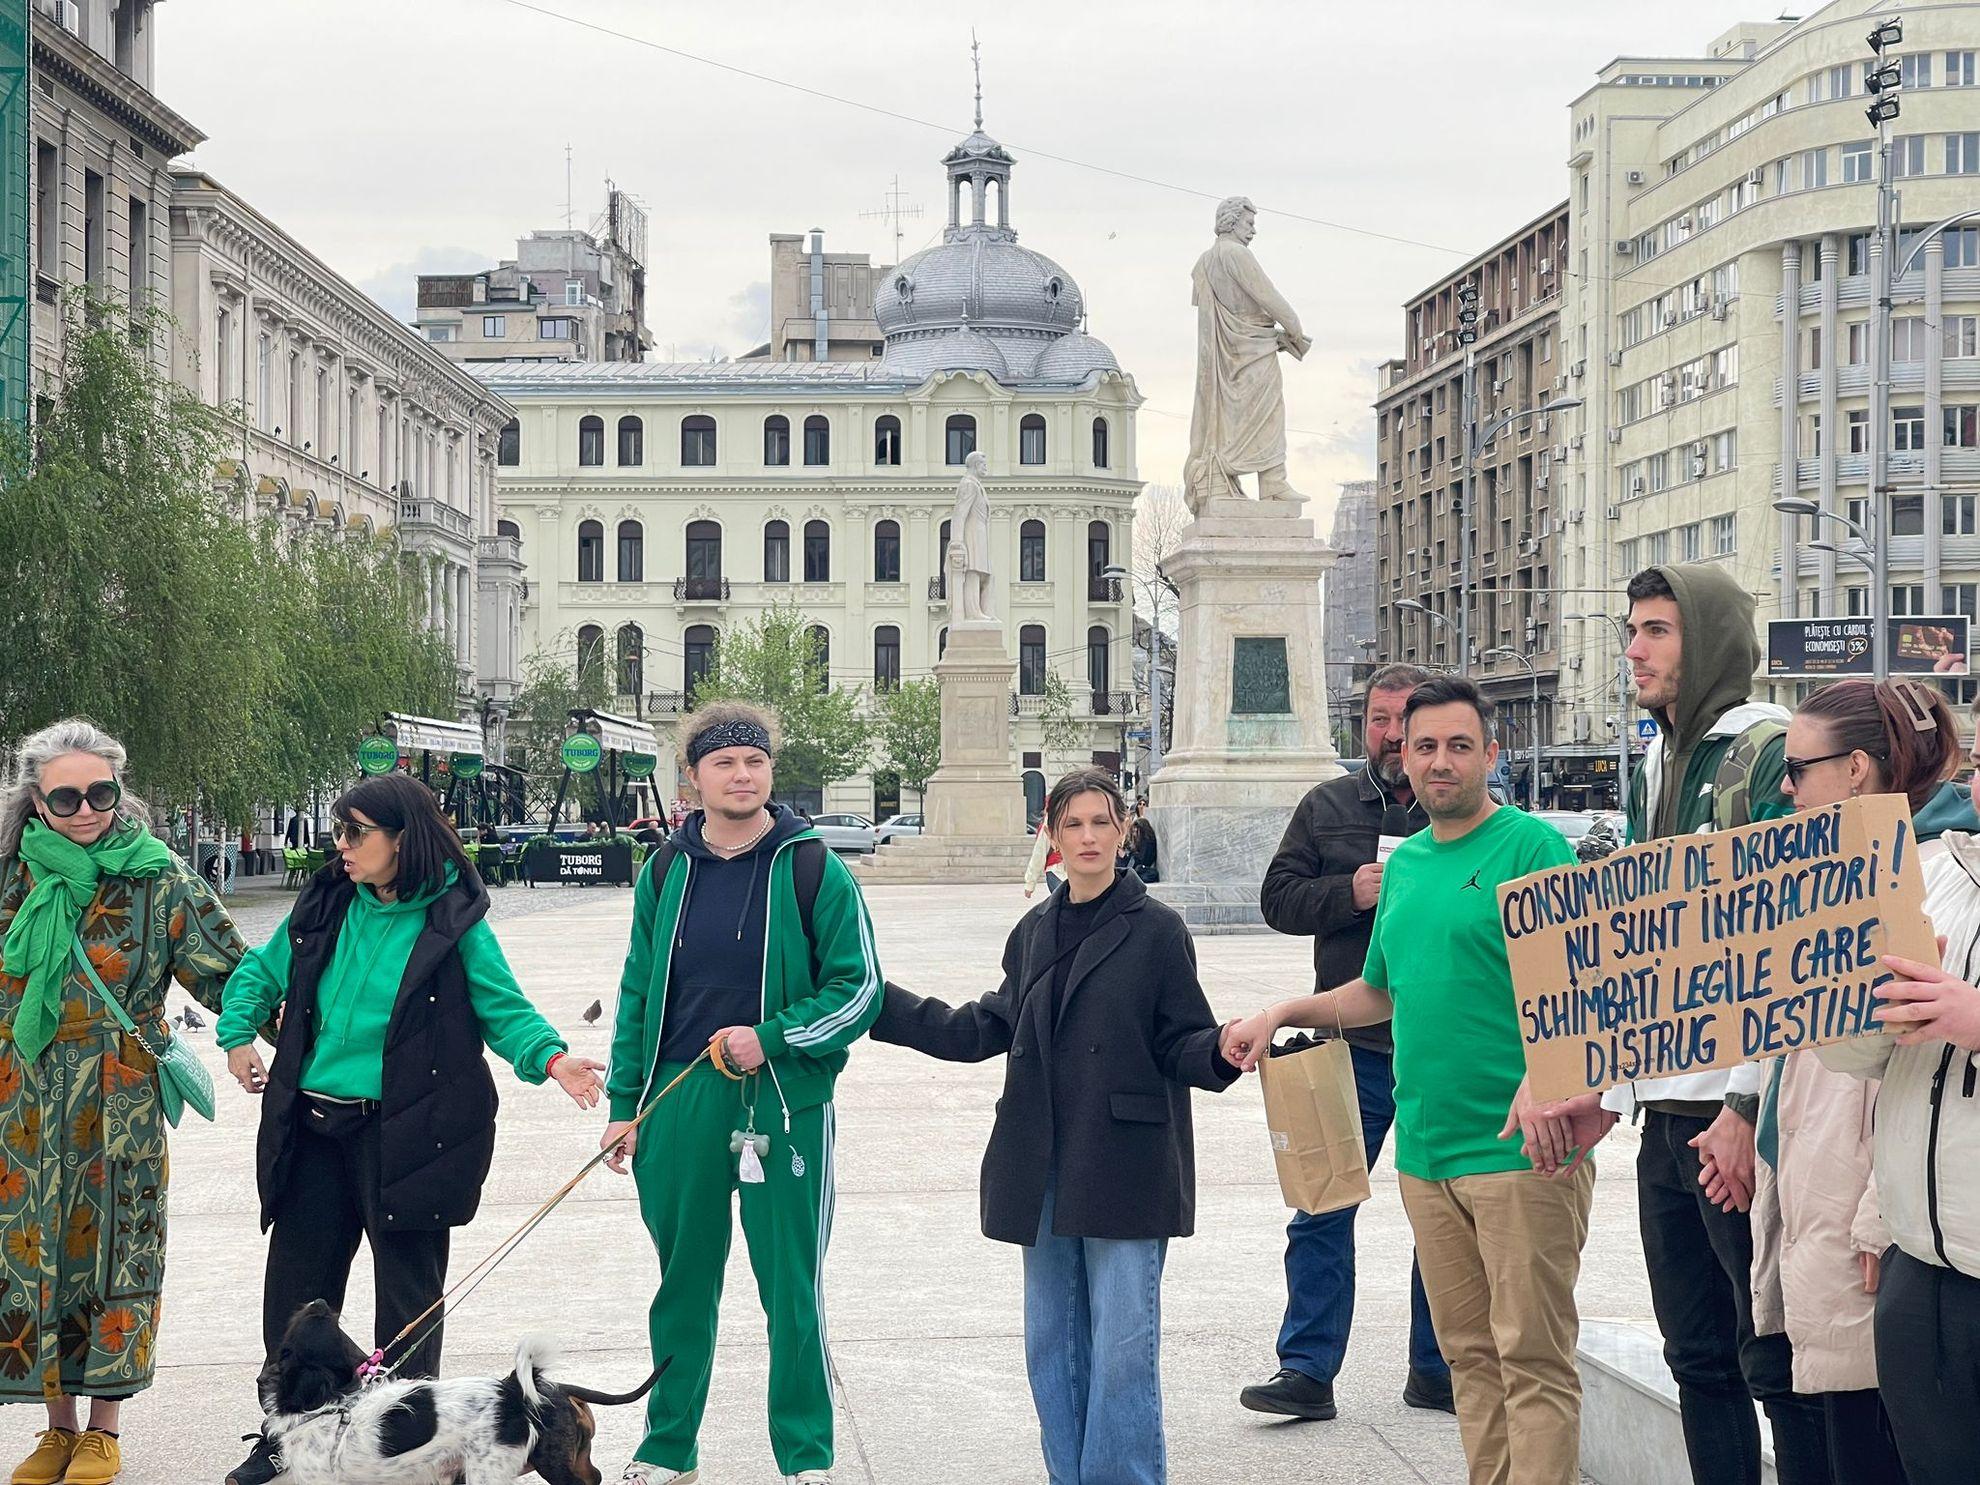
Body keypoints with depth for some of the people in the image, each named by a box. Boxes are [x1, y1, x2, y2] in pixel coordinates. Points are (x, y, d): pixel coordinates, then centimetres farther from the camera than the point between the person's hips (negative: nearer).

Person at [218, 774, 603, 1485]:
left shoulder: (453, 922, -7)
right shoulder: (325, 906, 6)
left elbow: (504, 1009, -7)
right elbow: (262, 972, 20)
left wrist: (553, 1058, -24)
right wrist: (238, 1032, 5)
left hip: (402, 1132, -5)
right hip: (313, 1129, 5)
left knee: (408, 1293, 5)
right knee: (295, 1286, 10)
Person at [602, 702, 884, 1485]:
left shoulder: (813, 870, -3)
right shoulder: (665, 872, 7)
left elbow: (859, 988, -3)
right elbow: (637, 995, 11)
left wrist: (770, 1038, -14)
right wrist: (624, 1105, 6)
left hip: (786, 1104, -3)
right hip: (680, 1101, 3)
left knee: (791, 1290, 2)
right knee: (682, 1286, 12)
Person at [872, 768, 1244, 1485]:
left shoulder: (1155, 928, -4)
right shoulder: (1035, 930, 12)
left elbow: (1182, 1044, -4)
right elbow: (987, 1029, 17)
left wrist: (1224, 1050, -27)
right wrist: (877, 1004, 17)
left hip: (1127, 1172, -6)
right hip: (1044, 1170, 6)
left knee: (1122, 1346, -6)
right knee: (1052, 1344, 10)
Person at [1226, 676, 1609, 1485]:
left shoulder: (1533, 846, -6)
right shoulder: (1404, 863, 16)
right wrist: (1284, 1013, 19)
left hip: (1520, 1148, -7)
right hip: (1424, 1149, 7)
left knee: (1533, 1358, -5)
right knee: (1470, 1354, 12)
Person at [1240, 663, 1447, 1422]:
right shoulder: (1327, 806, 7)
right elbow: (1278, 897, 5)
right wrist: (1351, 893, -12)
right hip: (1354, 1044, 1)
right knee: (1322, 1210, 1)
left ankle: (1437, 1369, 22)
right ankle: (1306, 1369, 7)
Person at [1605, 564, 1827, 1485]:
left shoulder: (1770, 752, -9)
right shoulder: (1656, 766, 17)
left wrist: (1746, 1107, -19)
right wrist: (1613, 1085, 16)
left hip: (1737, 1109, -8)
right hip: (1667, 1112, 8)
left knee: (1775, 1358, -4)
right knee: (1698, 1356, 12)